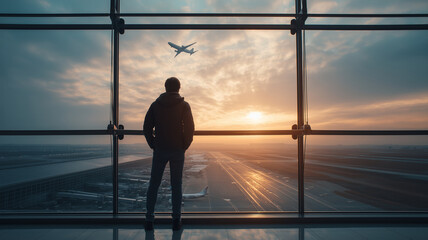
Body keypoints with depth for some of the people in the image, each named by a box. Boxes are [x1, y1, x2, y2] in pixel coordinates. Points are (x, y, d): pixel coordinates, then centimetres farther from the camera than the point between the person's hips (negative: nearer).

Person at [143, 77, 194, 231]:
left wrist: (153, 145, 9)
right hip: (177, 151, -1)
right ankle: (176, 221, 13)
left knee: (153, 185, 11)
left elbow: (147, 127, 3)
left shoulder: (156, 104, 4)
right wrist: (184, 146, 3)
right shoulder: (184, 105, -3)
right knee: (176, 186, 7)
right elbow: (190, 128, -9)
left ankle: (149, 220, 15)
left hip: (159, 150, 2)